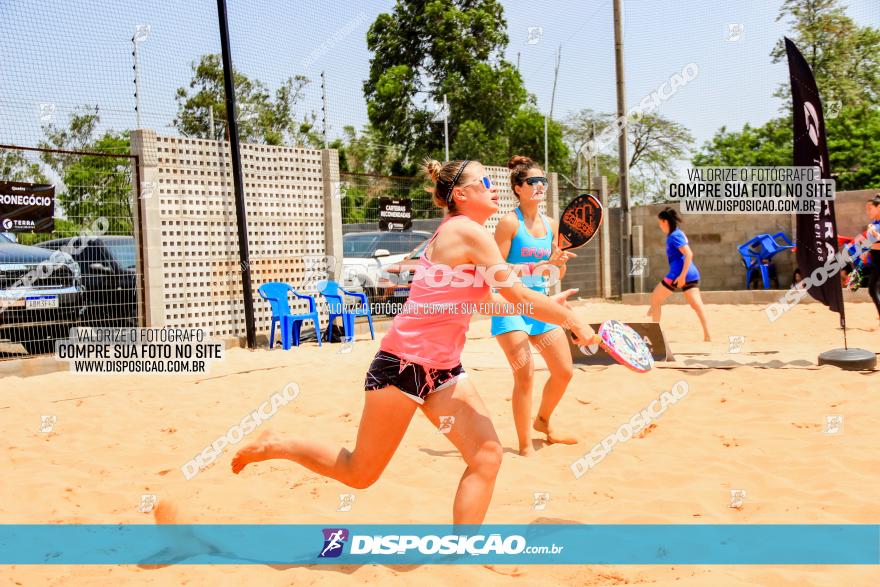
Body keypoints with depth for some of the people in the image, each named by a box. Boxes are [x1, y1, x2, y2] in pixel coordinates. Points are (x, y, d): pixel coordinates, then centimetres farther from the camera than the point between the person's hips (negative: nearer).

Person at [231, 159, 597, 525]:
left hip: (442, 369, 9)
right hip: (403, 364, -9)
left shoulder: (458, 232, 12)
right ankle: (275, 446, 25)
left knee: (487, 457, -5)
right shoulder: (467, 230, -16)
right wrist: (570, 320, -5)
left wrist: (548, 305, 19)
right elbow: (517, 295, -17)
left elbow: (488, 302, 23)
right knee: (360, 474, 5)